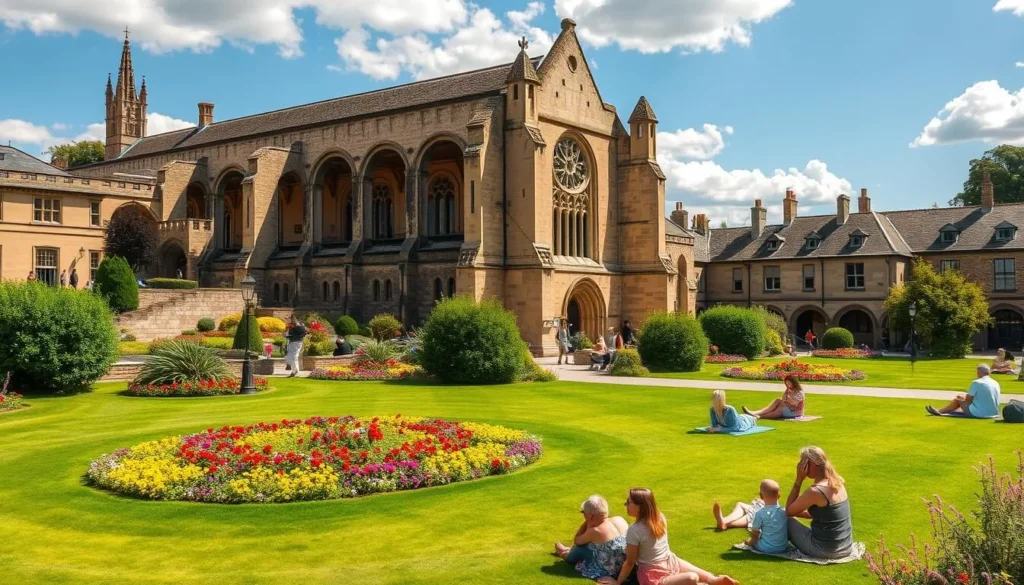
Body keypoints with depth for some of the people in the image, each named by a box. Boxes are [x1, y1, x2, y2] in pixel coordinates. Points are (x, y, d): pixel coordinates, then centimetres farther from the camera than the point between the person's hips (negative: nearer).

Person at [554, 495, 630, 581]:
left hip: (607, 571, -6)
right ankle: (570, 552, 48)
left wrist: (587, 522, -7)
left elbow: (576, 541, -5)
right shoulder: (620, 519, -10)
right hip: (625, 566, 6)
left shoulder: (595, 532, -27)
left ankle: (565, 555, 42)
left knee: (579, 548, 8)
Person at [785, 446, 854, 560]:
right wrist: (798, 512, 17)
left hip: (824, 550, -8)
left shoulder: (814, 491, -22)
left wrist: (799, 479, -12)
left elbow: (789, 511, -7)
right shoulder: (837, 483, 2)